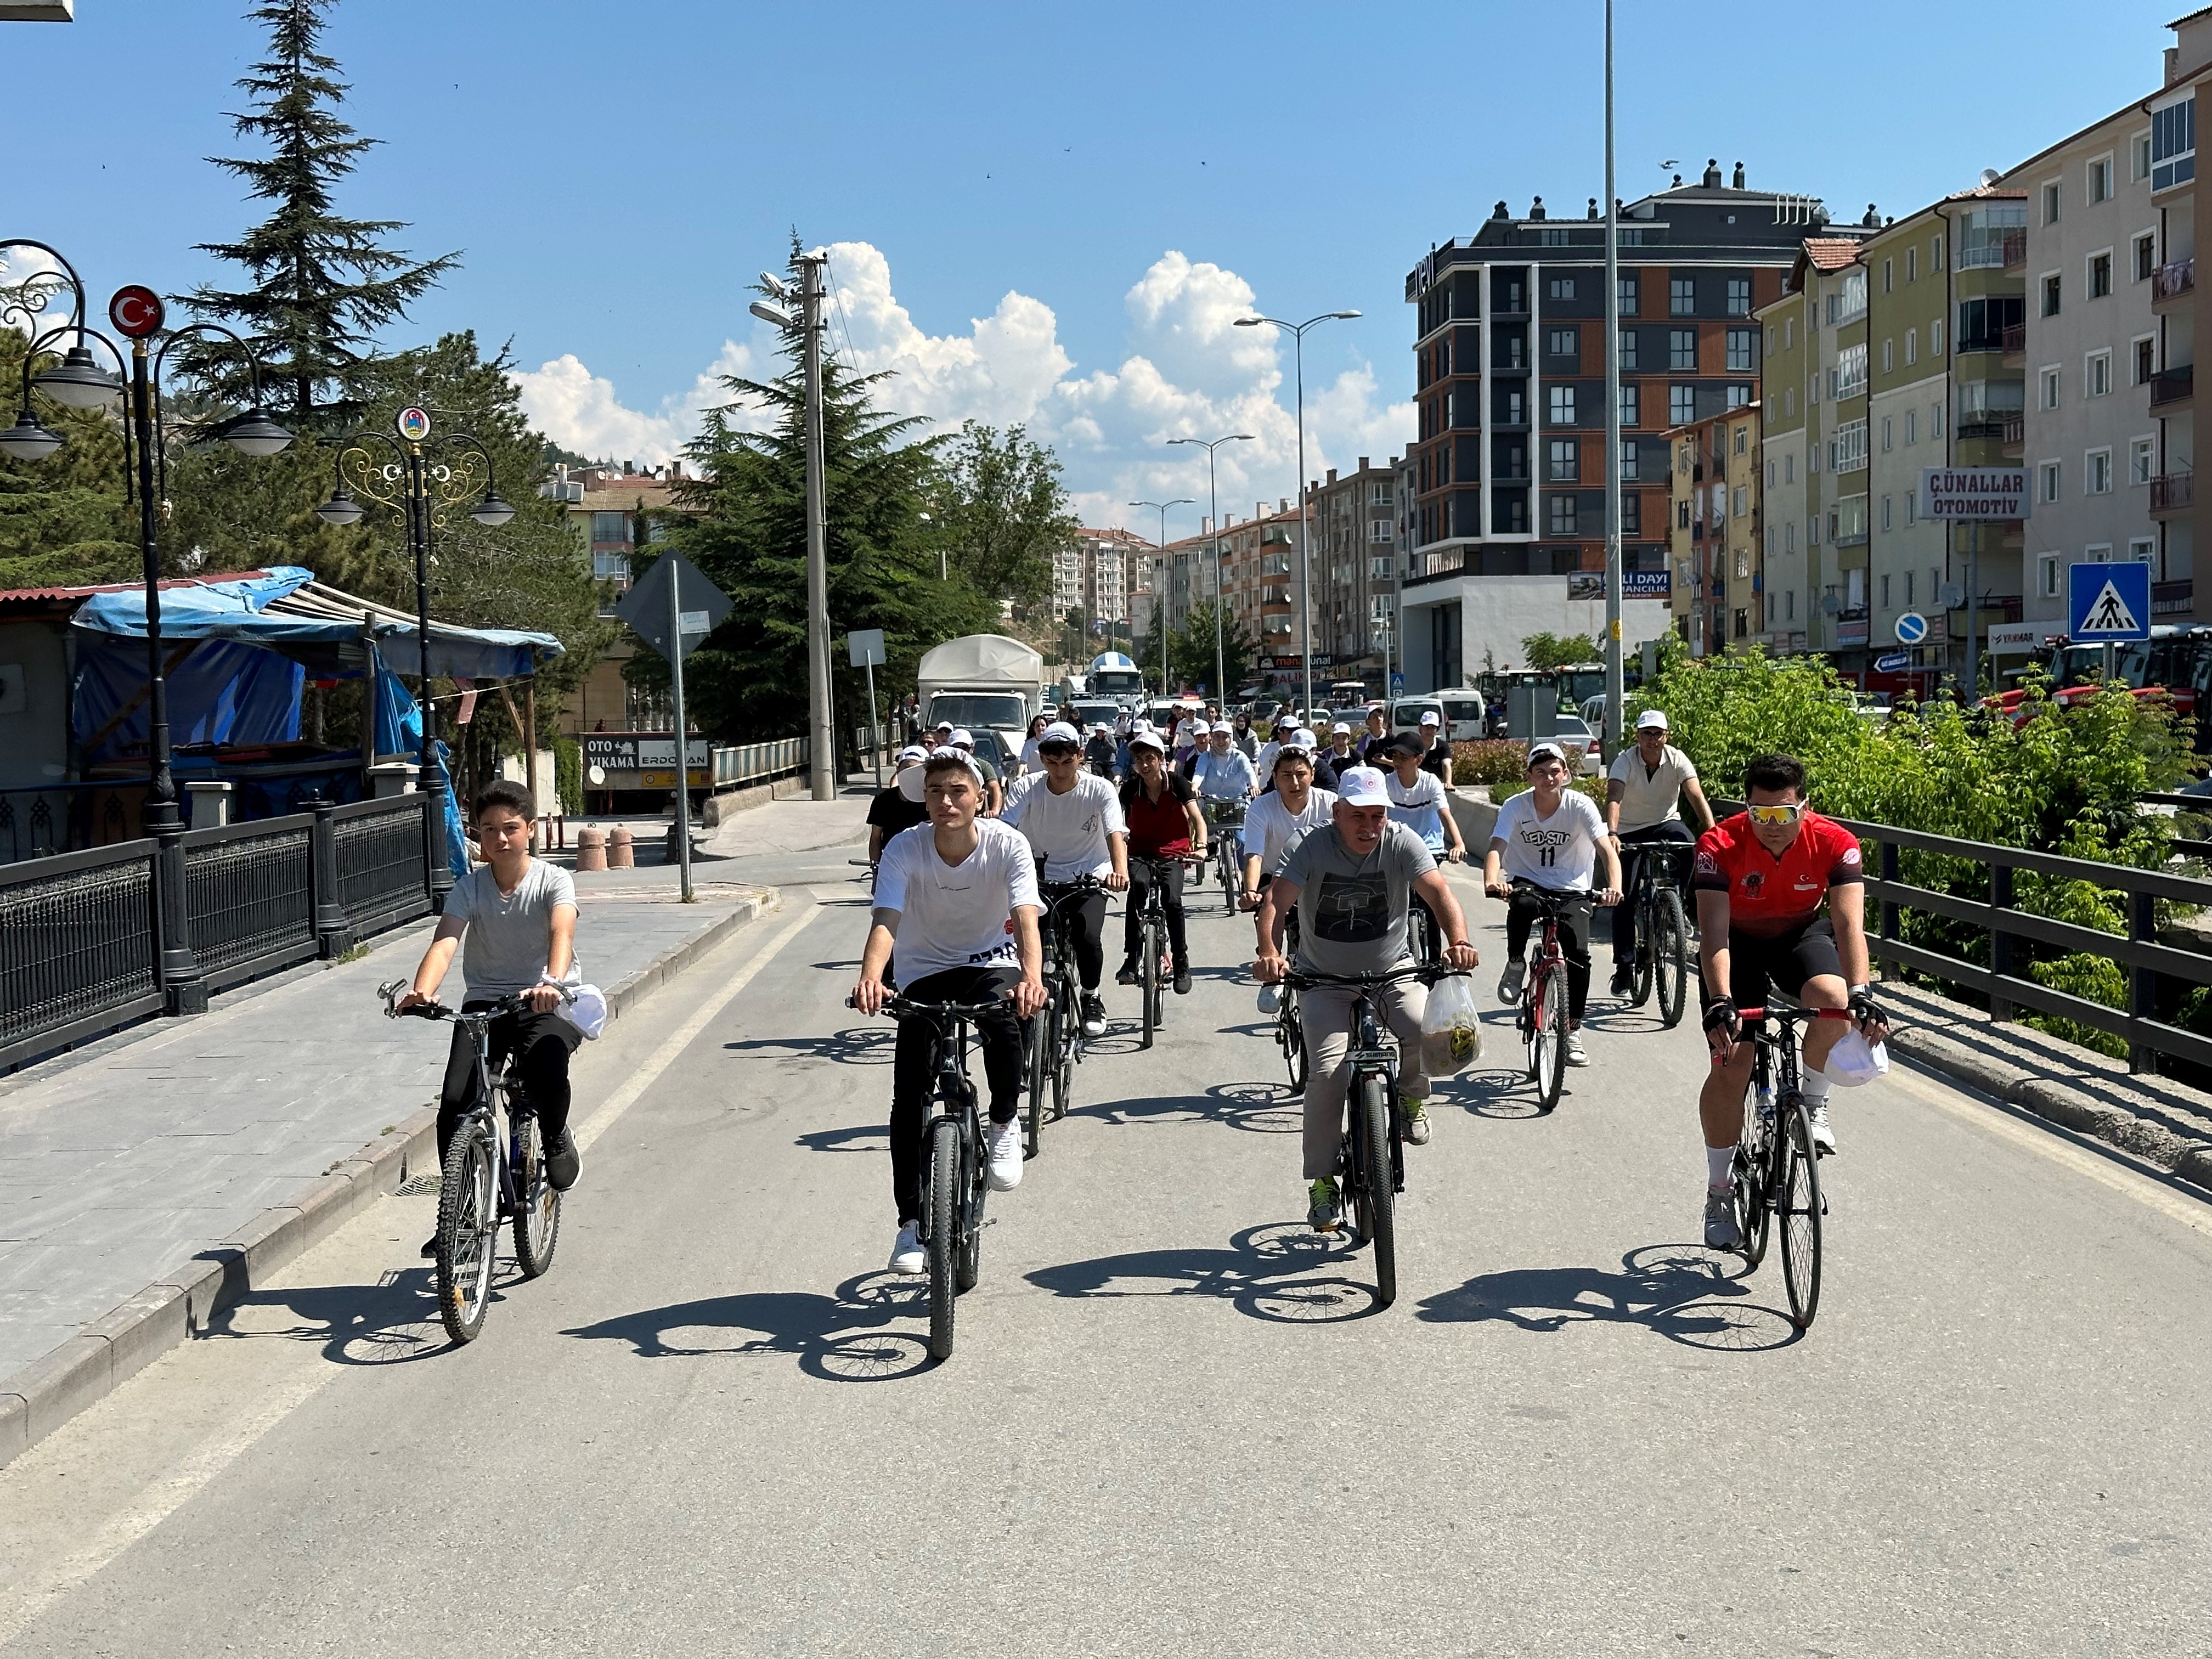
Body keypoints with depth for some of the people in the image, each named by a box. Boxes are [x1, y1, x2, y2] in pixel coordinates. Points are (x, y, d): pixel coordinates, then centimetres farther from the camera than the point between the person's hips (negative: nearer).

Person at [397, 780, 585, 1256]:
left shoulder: (553, 881, -8)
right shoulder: (469, 887, -2)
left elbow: (562, 934, -27)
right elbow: (444, 942, -18)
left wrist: (552, 982, -49)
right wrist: (422, 990, -40)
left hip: (547, 1003, -3)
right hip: (484, 1002, 3)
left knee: (543, 1070, -34)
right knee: (454, 1103, -15)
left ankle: (556, 1136, 2)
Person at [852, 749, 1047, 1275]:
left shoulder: (1007, 845, -18)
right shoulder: (904, 849, -18)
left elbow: (1026, 921, -29)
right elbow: (886, 921, -29)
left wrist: (1032, 978, -50)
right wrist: (871, 976, -50)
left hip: (990, 964, -1)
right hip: (923, 972, 1)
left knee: (1004, 1020, -36)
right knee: (909, 1097, -9)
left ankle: (1005, 1124, -9)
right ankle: (911, 1222, 4)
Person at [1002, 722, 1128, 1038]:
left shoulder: (1100, 790, -11)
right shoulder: (1025, 789, -8)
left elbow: (1116, 834, -24)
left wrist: (1120, 871, -45)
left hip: (1089, 878, -1)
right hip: (1042, 879, 1)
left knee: (1087, 937, -25)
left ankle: (1091, 998, 4)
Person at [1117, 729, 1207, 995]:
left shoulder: (1177, 784, -5)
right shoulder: (1131, 789, -3)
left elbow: (1196, 818, -12)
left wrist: (1201, 845, -31)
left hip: (1172, 855, 0)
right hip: (1140, 852, 0)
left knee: (1172, 900, -26)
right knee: (1138, 886, -33)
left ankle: (1181, 963, -6)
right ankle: (1131, 959, -33)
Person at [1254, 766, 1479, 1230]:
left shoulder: (1401, 842, -10)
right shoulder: (1310, 847, -13)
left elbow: (1438, 892, -22)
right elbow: (1276, 901, -24)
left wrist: (1459, 942, -41)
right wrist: (1270, 954, -44)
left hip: (1391, 972, 1)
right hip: (1325, 979, -1)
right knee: (1327, 1072, -18)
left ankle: (1412, 1094, 6)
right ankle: (1322, 1183, -3)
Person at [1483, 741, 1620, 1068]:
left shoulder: (1580, 805, -12)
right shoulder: (1516, 806, -11)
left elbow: (1607, 850, -22)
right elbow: (1496, 848, -24)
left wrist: (1614, 885, -42)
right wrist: (1492, 881, -46)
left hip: (1571, 889, 1)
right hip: (1528, 882, -1)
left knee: (1579, 954, -20)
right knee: (1522, 905, -38)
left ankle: (1573, 1031, -3)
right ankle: (1515, 965, -9)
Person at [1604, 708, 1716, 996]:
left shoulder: (1677, 760, -14)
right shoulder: (1625, 761, -17)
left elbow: (1697, 797, -26)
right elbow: (1613, 799, -33)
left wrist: (1712, 832, -42)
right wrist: (1611, 834, -51)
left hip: (1665, 824, 1)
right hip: (1630, 832, -1)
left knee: (1689, 846, -34)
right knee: (1624, 898, -7)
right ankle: (1624, 966, 5)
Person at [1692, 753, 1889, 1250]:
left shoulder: (1835, 844, -26)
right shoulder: (1719, 846, -30)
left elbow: (1849, 923, -34)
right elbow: (1714, 933, -37)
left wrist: (1861, 994, -50)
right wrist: (1720, 1003, -51)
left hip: (1802, 934, 1)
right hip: (1738, 942, -1)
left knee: (1834, 1002, -33)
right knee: (1730, 1065, -11)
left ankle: (1812, 1104, -5)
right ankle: (1720, 1192, 7)